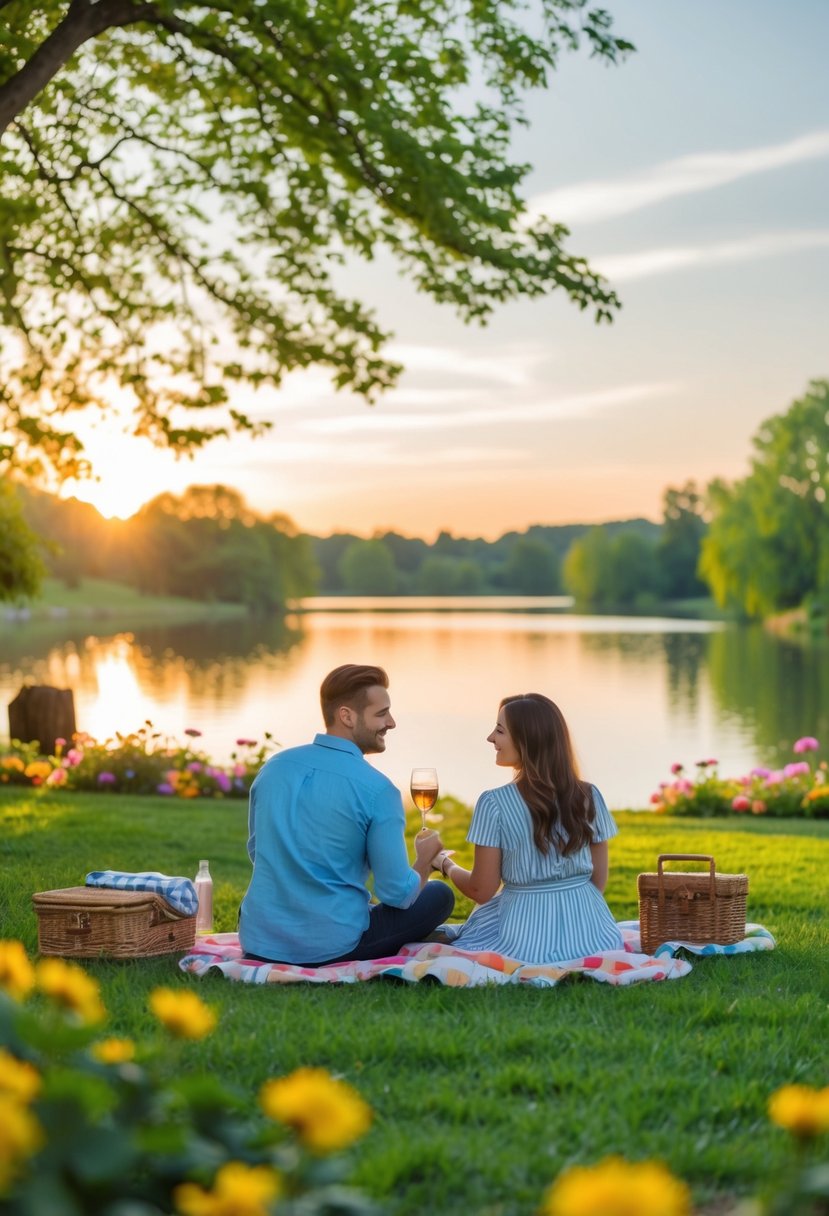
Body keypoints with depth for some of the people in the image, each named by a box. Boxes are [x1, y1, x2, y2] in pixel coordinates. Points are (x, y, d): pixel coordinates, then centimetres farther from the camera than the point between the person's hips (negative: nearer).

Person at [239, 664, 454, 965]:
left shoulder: (272, 767, 3)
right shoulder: (378, 791, -14)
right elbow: (397, 894, -10)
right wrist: (425, 858, 11)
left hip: (258, 942, 5)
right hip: (331, 948, -5)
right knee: (440, 896, 14)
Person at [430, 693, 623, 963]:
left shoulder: (494, 803, -13)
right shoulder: (589, 797, -1)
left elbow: (481, 891, -6)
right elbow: (598, 880, 6)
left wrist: (446, 865, 14)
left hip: (527, 936, -3)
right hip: (588, 929, 3)